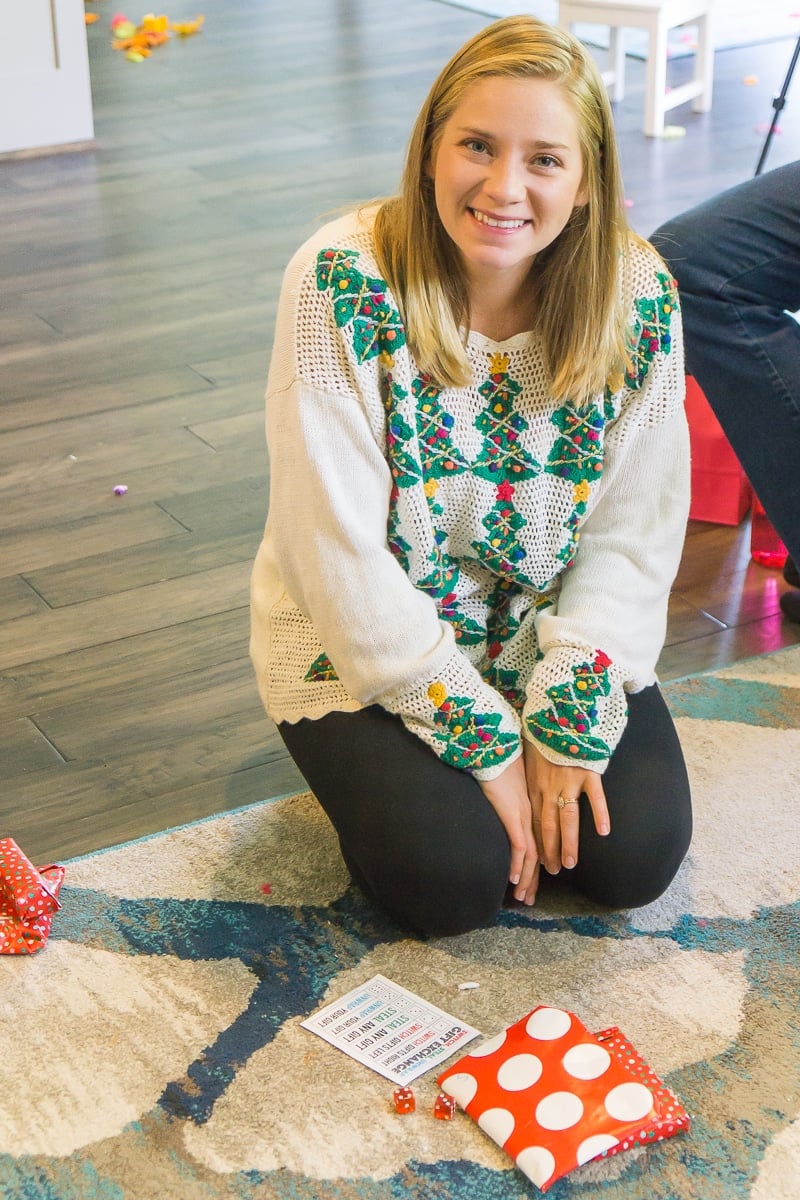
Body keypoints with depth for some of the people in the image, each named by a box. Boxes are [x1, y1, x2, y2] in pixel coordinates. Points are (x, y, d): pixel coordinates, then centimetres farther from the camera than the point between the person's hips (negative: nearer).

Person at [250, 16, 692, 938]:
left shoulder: (637, 295, -13)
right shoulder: (342, 282, -23)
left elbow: (632, 536, -7)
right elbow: (340, 554, -22)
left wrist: (569, 722, -17)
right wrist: (489, 743, -20)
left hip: (557, 640, 3)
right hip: (367, 650, -3)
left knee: (634, 858, -12)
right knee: (453, 876, -20)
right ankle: (371, 773, 14)